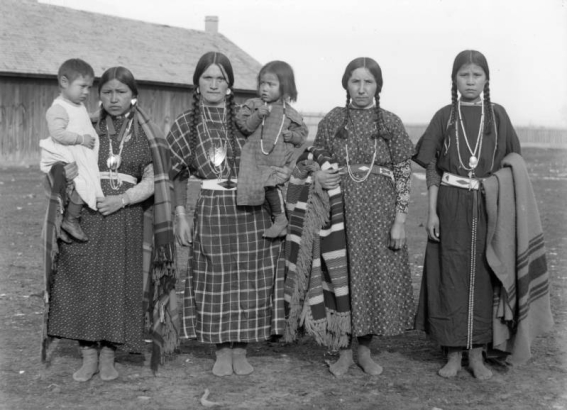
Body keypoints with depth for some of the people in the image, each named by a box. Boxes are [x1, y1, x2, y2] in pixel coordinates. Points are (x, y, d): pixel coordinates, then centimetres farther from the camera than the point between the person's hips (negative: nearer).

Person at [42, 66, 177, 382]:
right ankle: (89, 355, 7)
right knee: (84, 282, -4)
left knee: (119, 283, -3)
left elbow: (152, 182, 0)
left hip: (127, 219, -1)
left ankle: (108, 355, 10)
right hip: (86, 217, 1)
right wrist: (65, 173, -11)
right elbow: (65, 168, 13)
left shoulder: (147, 136, 6)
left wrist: (123, 199, -17)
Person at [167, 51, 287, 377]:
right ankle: (222, 352, 17)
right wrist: (181, 215, 0)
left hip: (251, 211, 0)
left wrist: (283, 174, -13)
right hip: (211, 211, 0)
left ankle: (241, 351, 17)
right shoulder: (186, 124, 2)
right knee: (216, 282, 4)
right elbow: (179, 175, 7)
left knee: (248, 281, 4)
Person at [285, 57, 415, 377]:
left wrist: (400, 220, -7)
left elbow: (404, 174, 0)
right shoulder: (332, 121, 5)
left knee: (377, 276, 3)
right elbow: (318, 160, 13)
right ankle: (344, 351, 17)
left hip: (379, 209, 0)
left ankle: (365, 349, 20)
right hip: (341, 207, 1)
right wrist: (317, 174, -11)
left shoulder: (391, 123, 1)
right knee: (342, 276, 3)